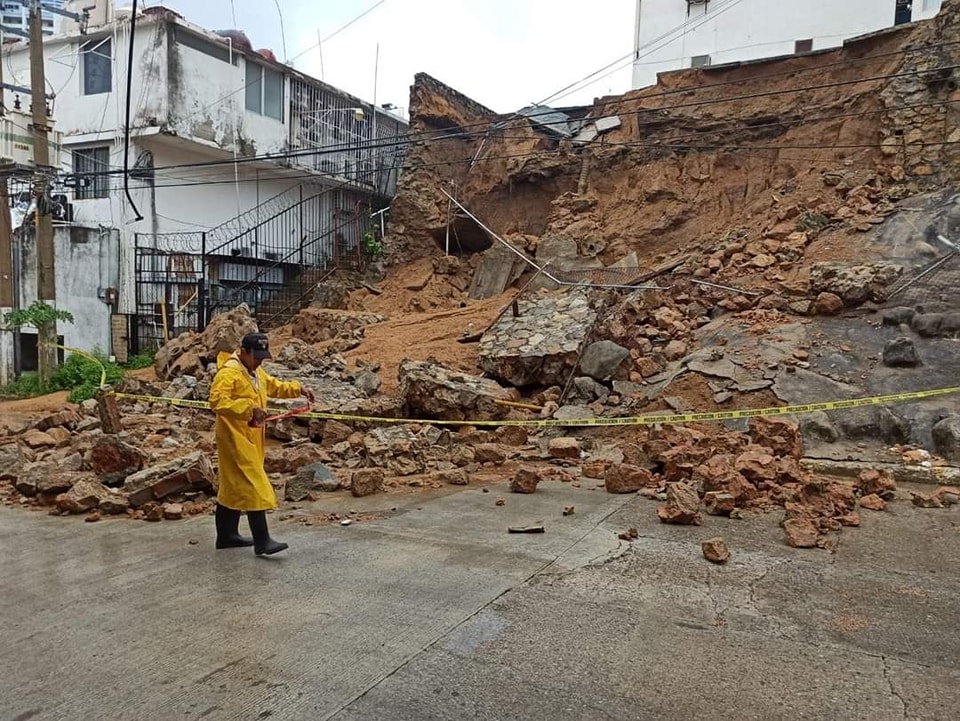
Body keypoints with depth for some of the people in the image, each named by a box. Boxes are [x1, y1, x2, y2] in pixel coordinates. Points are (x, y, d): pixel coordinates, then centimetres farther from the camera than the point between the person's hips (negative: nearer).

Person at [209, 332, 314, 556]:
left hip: (251, 438, 10)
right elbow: (217, 401, -29)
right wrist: (248, 408, -35)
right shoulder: (228, 373, -17)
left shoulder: (256, 373, 14)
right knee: (254, 487, -11)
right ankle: (262, 541, -8)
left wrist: (298, 389, 14)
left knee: (234, 487, 17)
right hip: (236, 439, -10)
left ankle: (227, 535, 27)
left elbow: (275, 386, 28)